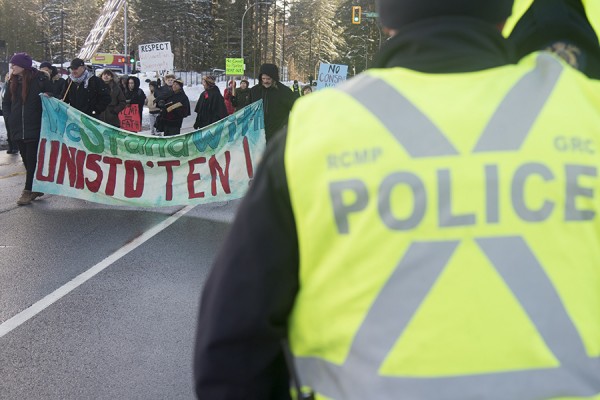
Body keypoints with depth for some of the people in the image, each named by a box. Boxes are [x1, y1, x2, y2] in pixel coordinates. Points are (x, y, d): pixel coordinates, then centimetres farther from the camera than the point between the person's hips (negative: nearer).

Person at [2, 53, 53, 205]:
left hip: (34, 129, -5)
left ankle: (28, 191, -1)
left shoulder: (40, 79, -7)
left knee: (32, 160, -4)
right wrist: (8, 118, 6)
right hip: (18, 128, 6)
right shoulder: (14, 82, 9)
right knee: (27, 160, 9)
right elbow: (6, 102, 17)